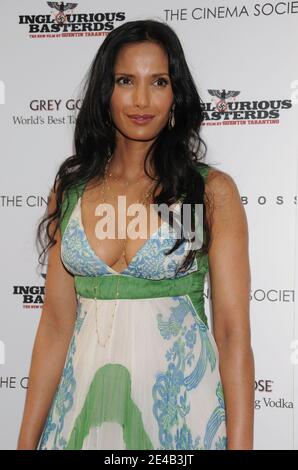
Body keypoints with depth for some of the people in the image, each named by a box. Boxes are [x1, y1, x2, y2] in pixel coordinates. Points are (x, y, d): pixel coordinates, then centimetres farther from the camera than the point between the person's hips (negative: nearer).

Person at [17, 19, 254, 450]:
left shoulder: (212, 191, -7)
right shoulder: (70, 188, 2)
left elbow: (233, 331, -10)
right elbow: (56, 321, 1)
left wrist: (240, 444, -15)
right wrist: (27, 439, 0)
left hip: (180, 402, -2)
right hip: (85, 398, 3)